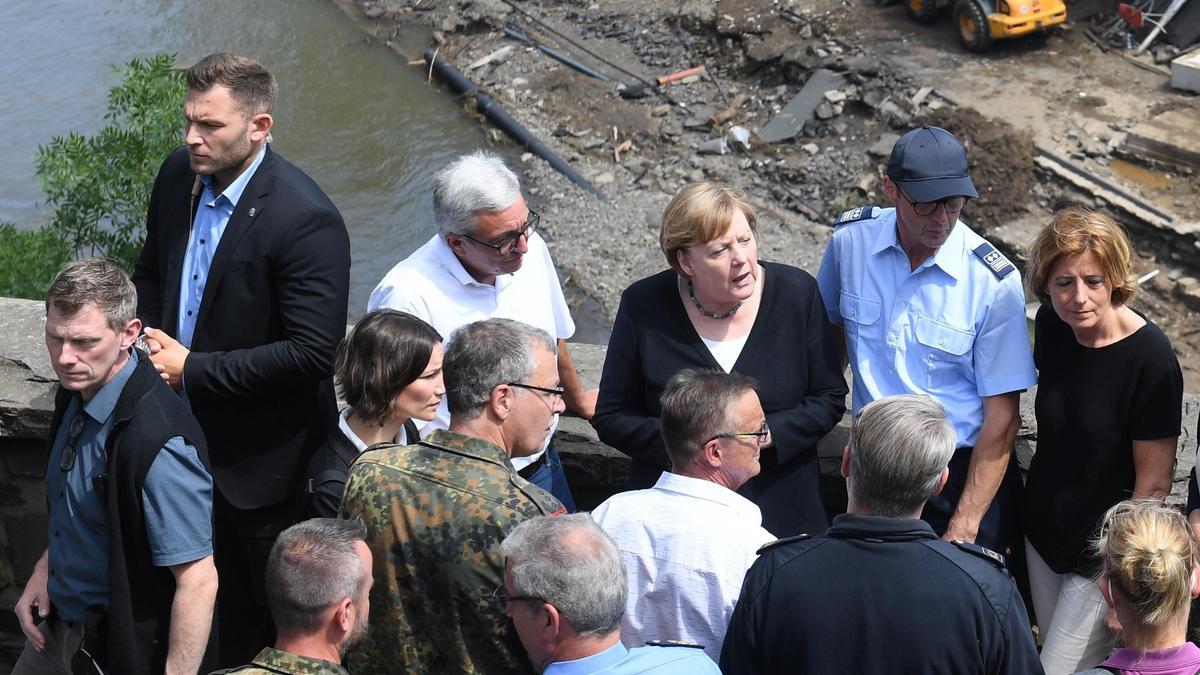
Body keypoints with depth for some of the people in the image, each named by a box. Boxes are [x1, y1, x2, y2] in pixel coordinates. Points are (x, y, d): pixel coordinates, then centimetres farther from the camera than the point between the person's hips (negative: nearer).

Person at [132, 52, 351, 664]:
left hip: (262, 454, -6)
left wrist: (194, 370, -22)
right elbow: (151, 272, 15)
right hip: (188, 432, 6)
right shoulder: (177, 176, -3)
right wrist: (152, 335, -5)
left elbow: (313, 353, -27)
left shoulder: (306, 220, -26)